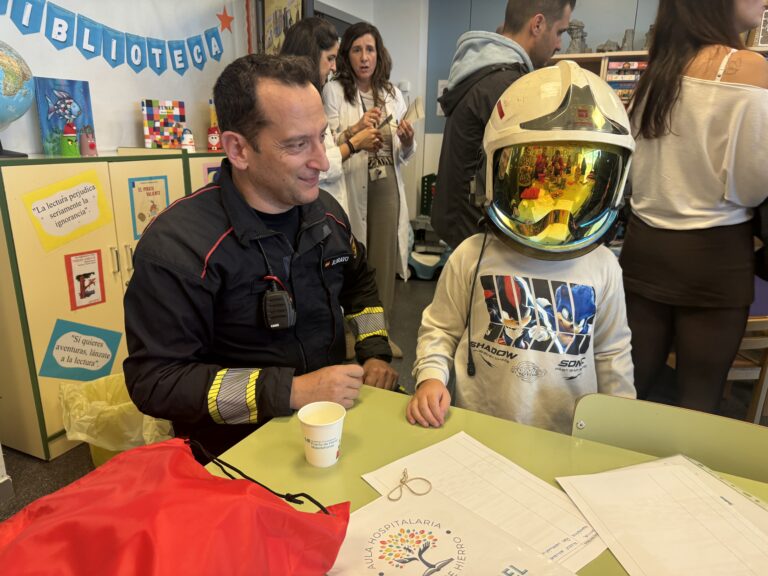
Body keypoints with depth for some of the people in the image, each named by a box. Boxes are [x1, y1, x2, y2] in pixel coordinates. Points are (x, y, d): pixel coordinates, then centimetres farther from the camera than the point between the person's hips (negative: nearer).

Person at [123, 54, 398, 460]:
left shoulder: (325, 211, 2)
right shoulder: (177, 244, -19)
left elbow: (359, 285, 19)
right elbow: (155, 381, -19)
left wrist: (375, 353, 3)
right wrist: (290, 391, -25)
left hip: (333, 415, 6)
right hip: (244, 443, -5)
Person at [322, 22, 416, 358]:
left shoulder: (393, 94, 12)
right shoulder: (334, 91, -1)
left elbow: (402, 157, 15)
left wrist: (408, 142, -7)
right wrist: (355, 130, -22)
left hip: (387, 189, 4)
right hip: (350, 189, -4)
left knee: (383, 260, 8)